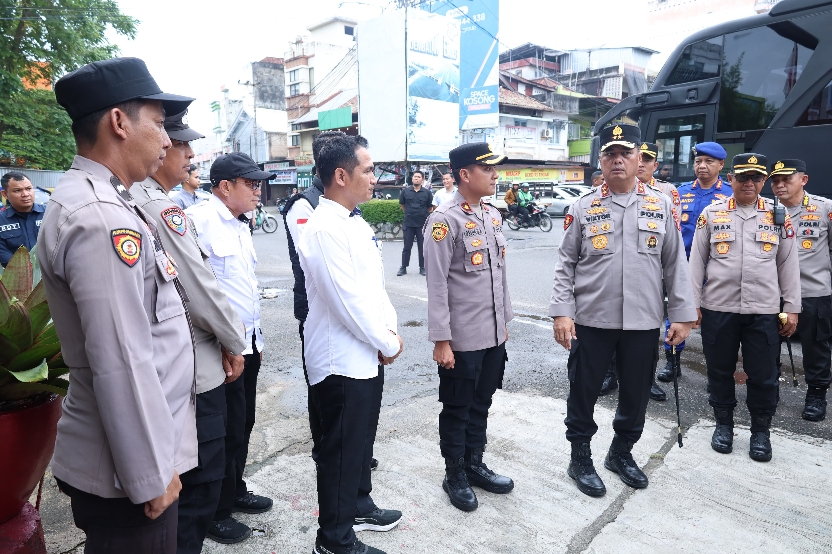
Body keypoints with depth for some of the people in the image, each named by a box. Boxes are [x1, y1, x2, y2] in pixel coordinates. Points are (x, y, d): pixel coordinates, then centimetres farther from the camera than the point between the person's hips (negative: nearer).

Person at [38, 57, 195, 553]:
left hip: (133, 452, 9)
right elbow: (121, 363, -26)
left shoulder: (101, 204, 8)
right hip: (128, 470, -9)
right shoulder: (101, 219, -24)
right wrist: (151, 475, -18)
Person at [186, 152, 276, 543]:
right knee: (226, 430, 4)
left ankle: (235, 491, 38)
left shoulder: (240, 227, 14)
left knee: (243, 423, 19)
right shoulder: (199, 220, -16)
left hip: (247, 342, 9)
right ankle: (215, 512, 24)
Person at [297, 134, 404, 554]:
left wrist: (390, 331, 0)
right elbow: (348, 302, -24)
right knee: (340, 450, 7)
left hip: (366, 356, 9)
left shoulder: (356, 223, 9)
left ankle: (358, 503, 45)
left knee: (361, 440, 24)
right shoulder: (323, 229, -22)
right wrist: (387, 345, -12)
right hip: (341, 360, -9)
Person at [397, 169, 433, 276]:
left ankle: (422, 267, 16)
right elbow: (402, 205, 15)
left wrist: (422, 214, 10)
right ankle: (403, 267, 14)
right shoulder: (405, 191, 2)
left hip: (422, 224, -1)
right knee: (407, 246, 6)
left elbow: (430, 207, 8)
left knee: (422, 247, 6)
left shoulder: (427, 193, -1)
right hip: (408, 223, 1)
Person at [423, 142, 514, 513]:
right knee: (457, 409, 10)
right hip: (461, 339, -7)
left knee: (481, 403, 19)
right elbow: (437, 285, -16)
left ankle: (474, 463, 37)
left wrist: (505, 320, 17)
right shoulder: (444, 220, -15)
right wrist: (441, 340, -16)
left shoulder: (493, 216, 9)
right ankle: (455, 475, 28)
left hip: (494, 335, 7)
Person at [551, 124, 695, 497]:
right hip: (591, 321, -2)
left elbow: (675, 265, 6)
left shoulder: (661, 206, 4)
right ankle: (580, 459, 28)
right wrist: (562, 312, -9)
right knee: (583, 393, 8)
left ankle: (621, 452, 38)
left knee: (636, 394, 15)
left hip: (644, 322, 2)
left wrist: (682, 315, 2)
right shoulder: (583, 208, -1)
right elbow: (565, 265, -1)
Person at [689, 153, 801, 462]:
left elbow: (788, 264, 8)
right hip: (717, 308, 0)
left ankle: (761, 431, 26)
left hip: (763, 310, 0)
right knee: (720, 369, 10)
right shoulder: (712, 213, 3)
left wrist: (792, 308, 5)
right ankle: (723, 423, 28)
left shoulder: (779, 216, 6)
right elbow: (697, 260, 3)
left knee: (763, 374, 7)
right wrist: (693, 303, -1)